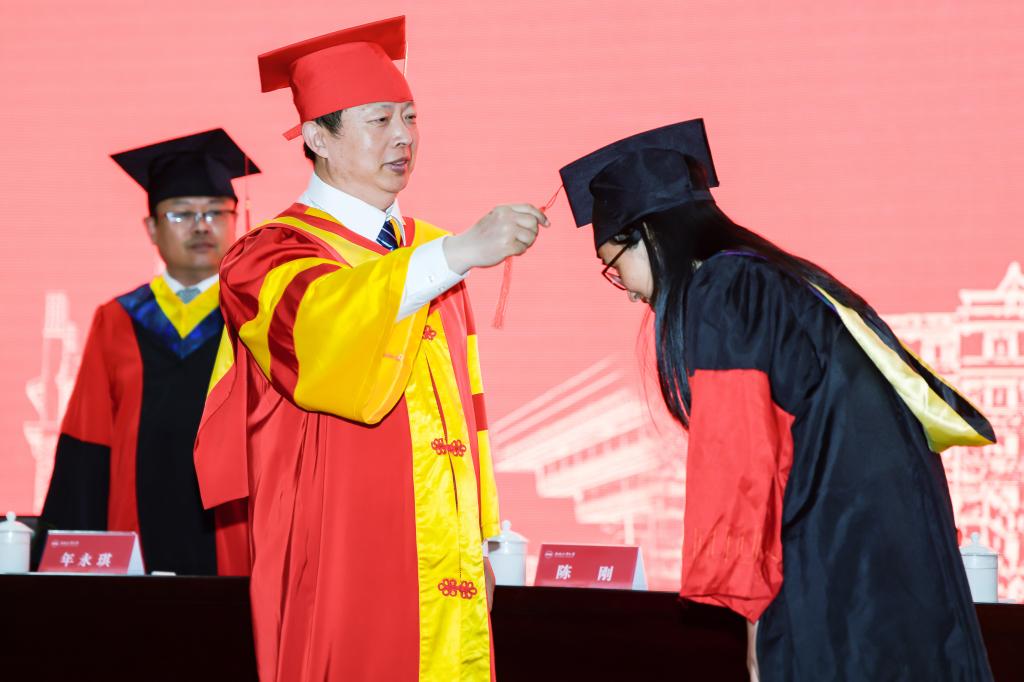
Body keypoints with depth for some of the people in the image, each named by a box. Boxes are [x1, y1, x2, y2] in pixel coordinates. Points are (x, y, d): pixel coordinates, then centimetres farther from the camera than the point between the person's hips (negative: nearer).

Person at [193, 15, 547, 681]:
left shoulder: (434, 252, 16)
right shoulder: (270, 259, -6)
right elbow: (318, 319, -30)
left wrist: (481, 537, 14)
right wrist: (459, 253, -41)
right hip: (343, 571, -6)